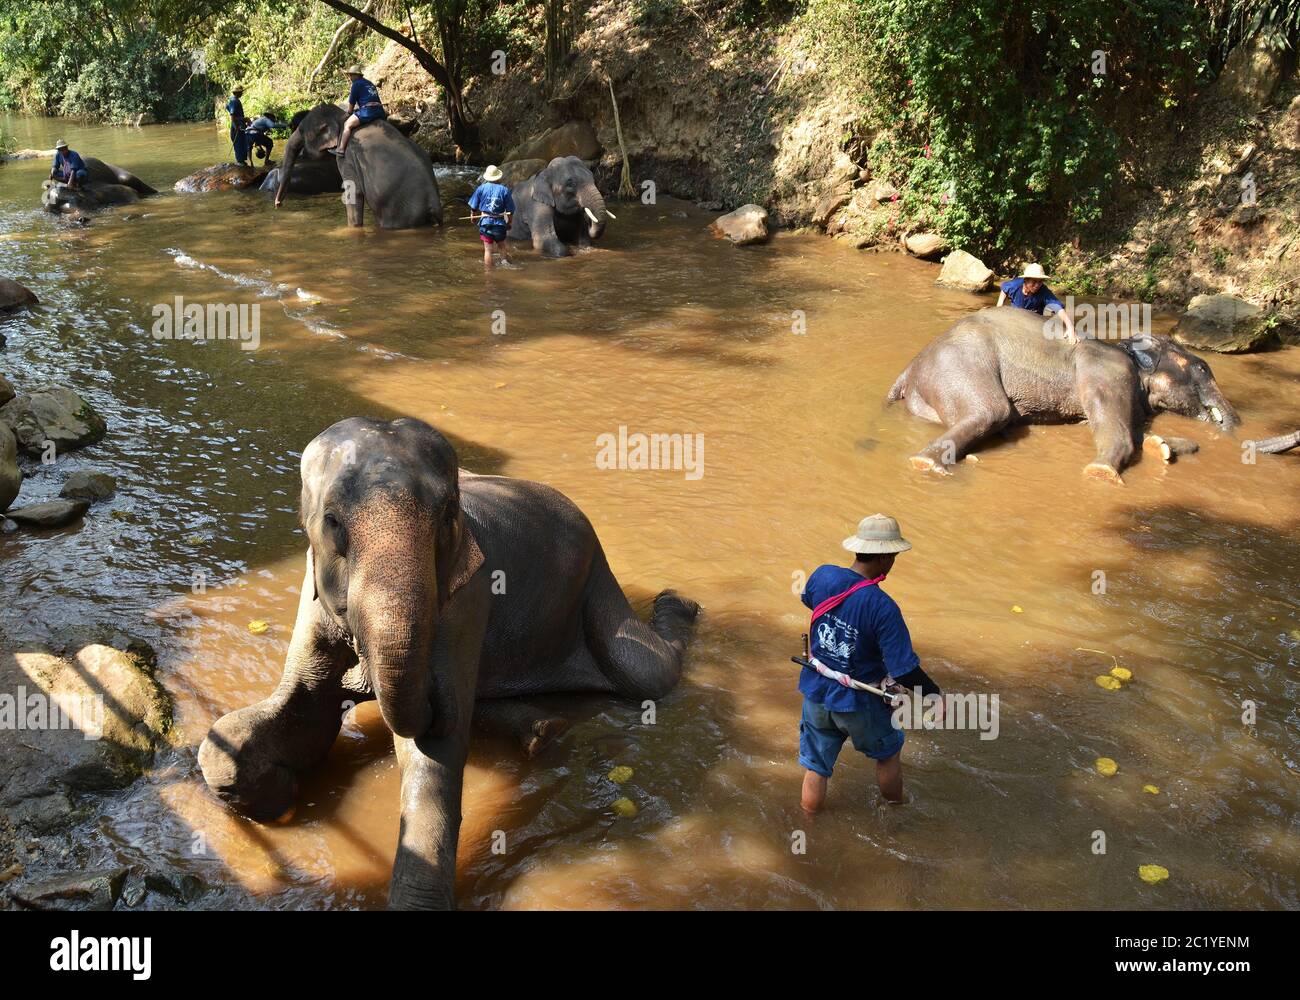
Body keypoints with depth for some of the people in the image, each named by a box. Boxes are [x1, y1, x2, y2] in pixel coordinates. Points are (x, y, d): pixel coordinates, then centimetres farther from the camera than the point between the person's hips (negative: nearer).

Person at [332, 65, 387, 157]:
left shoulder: (356, 84, 3)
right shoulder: (369, 83, 26)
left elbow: (351, 102, 5)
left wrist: (349, 113, 20)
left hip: (368, 111, -8)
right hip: (379, 111, 8)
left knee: (347, 125, -4)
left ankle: (341, 149, -14)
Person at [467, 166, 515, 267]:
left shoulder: (481, 188, -1)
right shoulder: (504, 190, -2)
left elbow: (473, 206, 4)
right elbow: (510, 210, 0)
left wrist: (472, 215, 24)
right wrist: (509, 223, 14)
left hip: (485, 222, 0)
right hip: (500, 223, 0)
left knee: (488, 250, 3)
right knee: (502, 247, 18)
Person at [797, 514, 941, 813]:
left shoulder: (822, 576, -14)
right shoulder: (882, 607, -29)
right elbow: (905, 670, -26)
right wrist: (933, 696, -9)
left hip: (816, 695, 4)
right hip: (858, 704, -3)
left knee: (815, 768, 19)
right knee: (888, 754, 26)